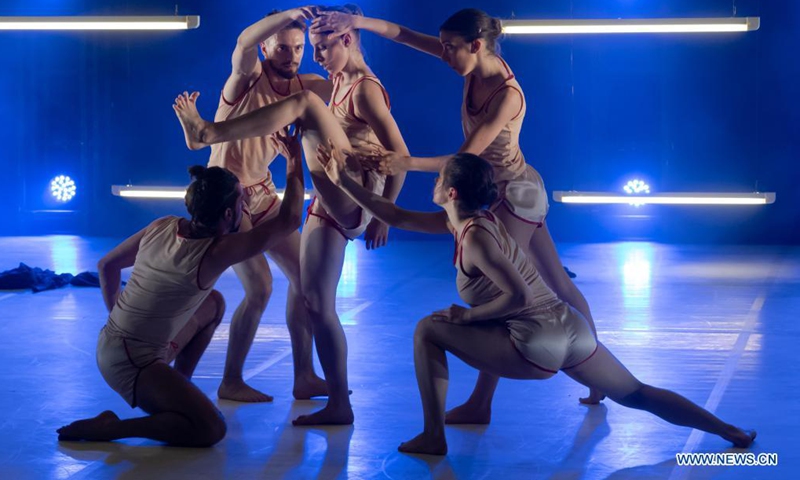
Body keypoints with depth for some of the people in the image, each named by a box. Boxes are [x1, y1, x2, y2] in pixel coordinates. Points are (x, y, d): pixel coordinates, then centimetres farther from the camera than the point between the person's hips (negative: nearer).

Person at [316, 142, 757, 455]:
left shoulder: (474, 236, -14)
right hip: (571, 330, 9)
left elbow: (519, 296, -22)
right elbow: (397, 217, 20)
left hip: (539, 346, -9)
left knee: (428, 331, 0)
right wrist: (345, 181, 21)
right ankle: (733, 433, 15)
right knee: (636, 395, 18)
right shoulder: (465, 220, 11)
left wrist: (468, 315, -9)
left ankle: (433, 438, 4)